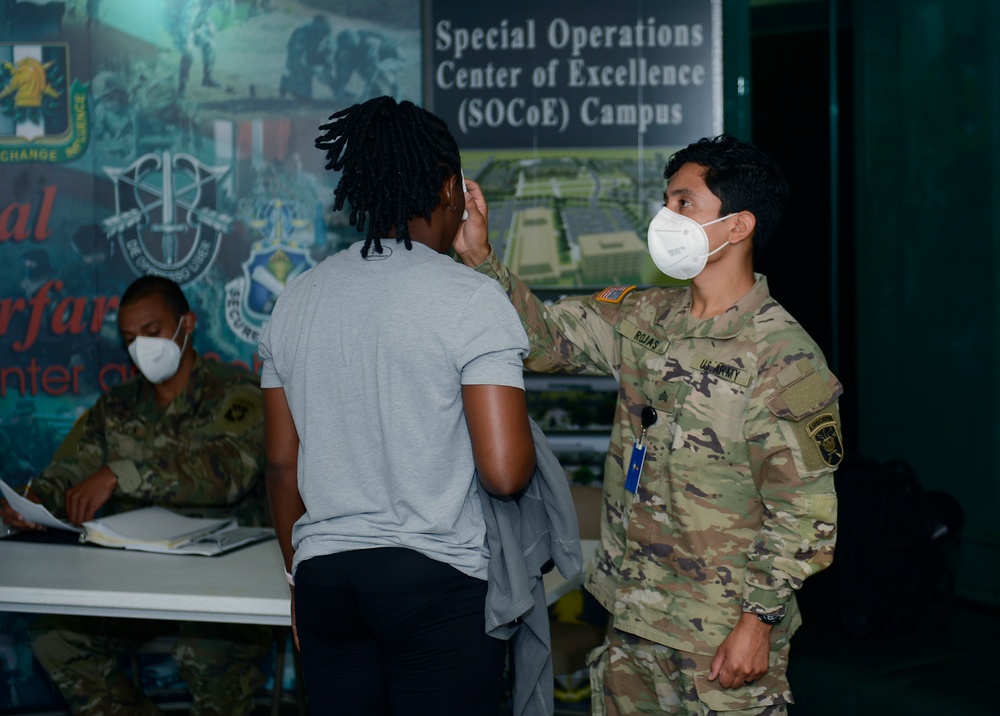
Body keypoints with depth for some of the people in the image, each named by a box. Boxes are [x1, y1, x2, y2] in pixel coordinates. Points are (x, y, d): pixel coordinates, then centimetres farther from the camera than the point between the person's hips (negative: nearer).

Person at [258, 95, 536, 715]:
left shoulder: (296, 299, 6)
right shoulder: (473, 299, -10)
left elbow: (282, 464, 11)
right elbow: (505, 472, -17)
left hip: (323, 575, 5)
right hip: (436, 578, -5)